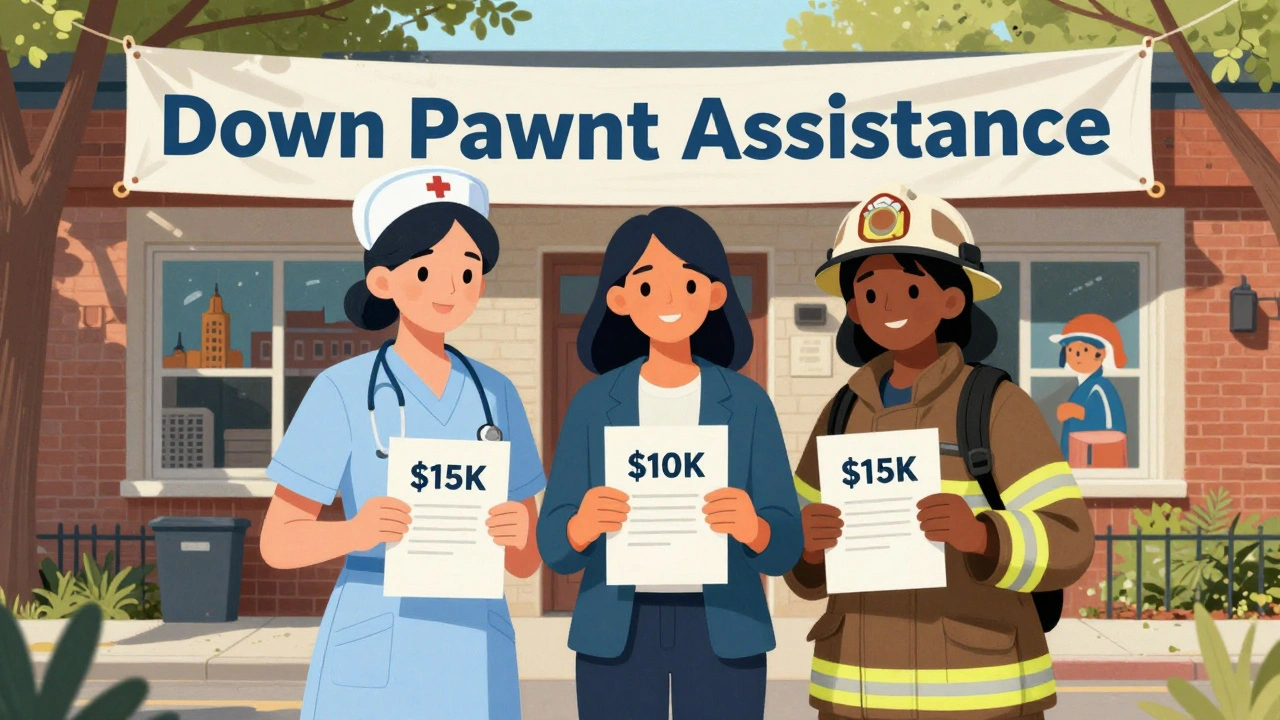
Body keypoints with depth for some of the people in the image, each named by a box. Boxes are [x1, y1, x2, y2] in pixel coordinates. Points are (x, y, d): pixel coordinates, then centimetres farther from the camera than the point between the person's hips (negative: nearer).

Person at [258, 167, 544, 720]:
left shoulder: (495, 393, 7)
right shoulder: (343, 390, -4)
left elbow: (526, 560, 8)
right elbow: (278, 543, -5)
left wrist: (517, 531, -15)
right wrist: (357, 531, -25)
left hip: (474, 662, 4)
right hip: (371, 665, -4)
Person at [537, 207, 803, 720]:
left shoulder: (747, 403, 1)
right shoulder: (594, 402, 2)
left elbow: (785, 549, -2)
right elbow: (554, 546, -1)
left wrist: (751, 527, -25)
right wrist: (585, 523, -24)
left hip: (723, 631, 0)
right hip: (616, 631, 0)